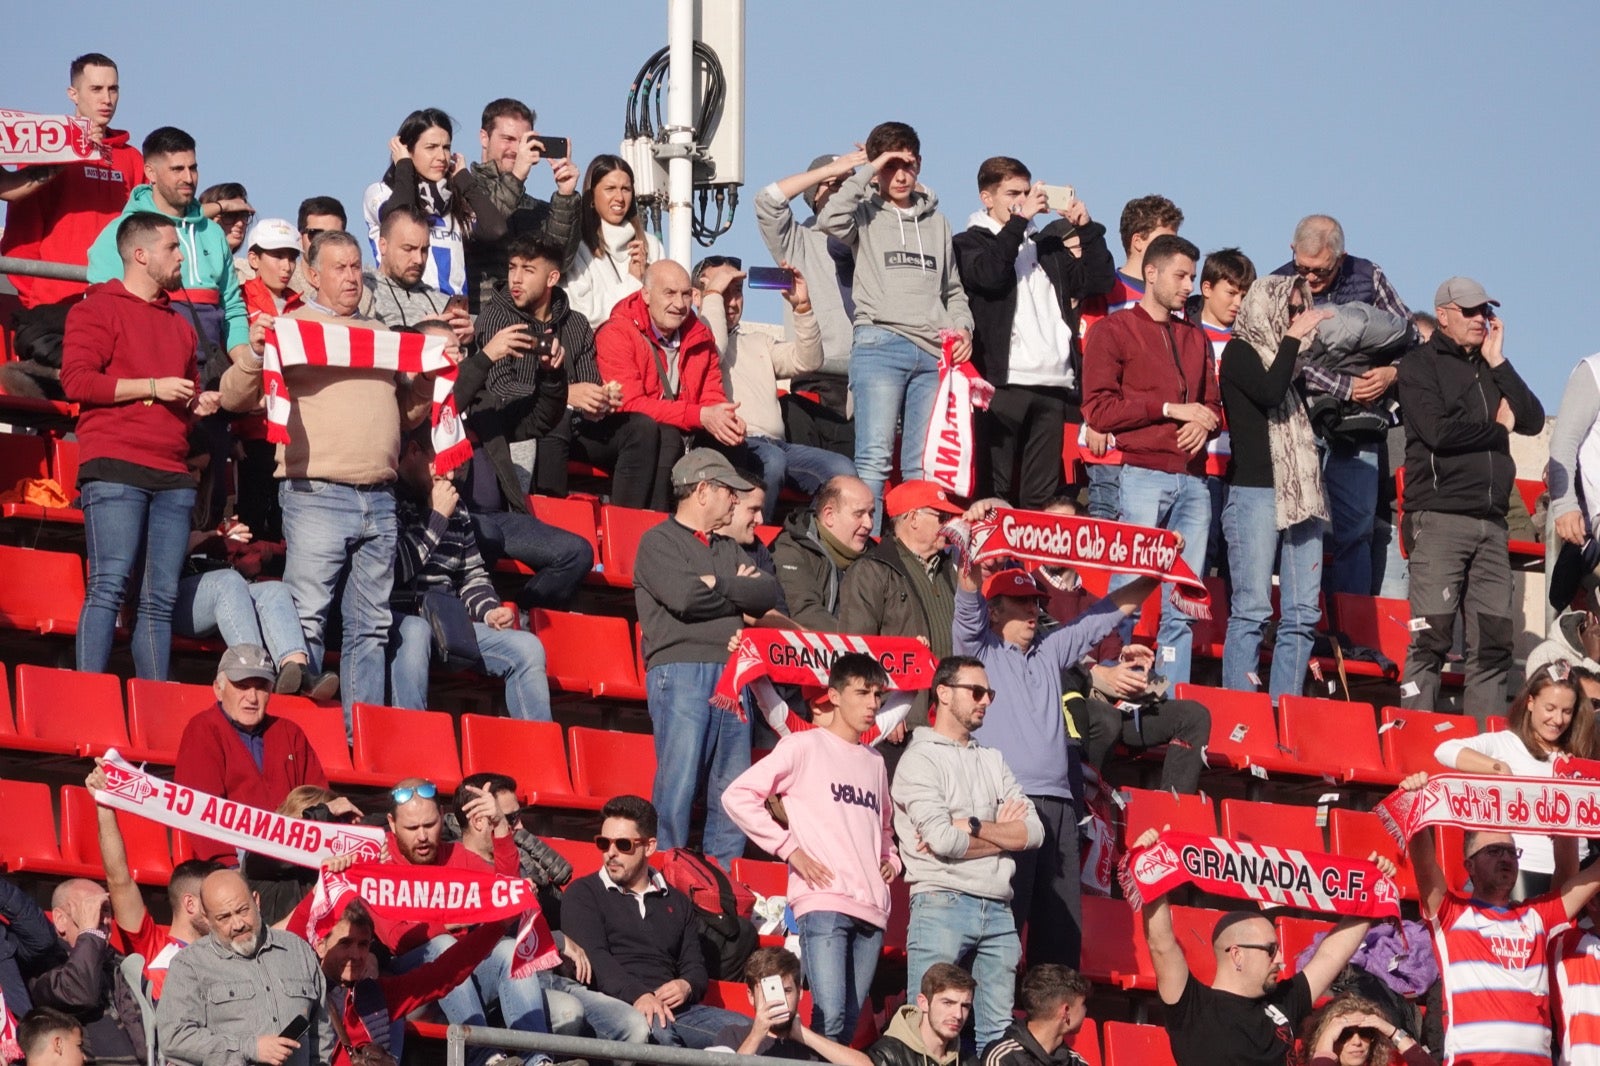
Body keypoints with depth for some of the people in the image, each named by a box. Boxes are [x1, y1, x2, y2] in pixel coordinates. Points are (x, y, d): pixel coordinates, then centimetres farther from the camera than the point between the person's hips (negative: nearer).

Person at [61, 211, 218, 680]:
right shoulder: (99, 309, 4)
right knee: (110, 585, -15)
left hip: (172, 476, 7)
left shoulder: (179, 324, 25)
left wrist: (198, 404, 12)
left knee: (161, 600, 1)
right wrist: (153, 387, -10)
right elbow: (76, 379, -8)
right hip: (115, 468, -7)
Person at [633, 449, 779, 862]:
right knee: (679, 782, -11)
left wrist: (718, 585, -4)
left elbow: (769, 594, 9)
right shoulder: (659, 542, 3)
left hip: (732, 672, 7)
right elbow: (685, 596, -13)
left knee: (732, 789, 2)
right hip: (681, 670, -7)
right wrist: (740, 592, 3)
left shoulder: (728, 548, 24)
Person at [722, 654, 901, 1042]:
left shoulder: (875, 762, 22)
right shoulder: (805, 747, 3)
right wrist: (789, 848, -8)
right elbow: (738, 796, -4)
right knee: (830, 1018, -19)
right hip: (823, 902, -6)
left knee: (849, 1025, 3)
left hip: (872, 909, 6)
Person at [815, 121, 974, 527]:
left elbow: (953, 289, 27)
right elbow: (830, 219, -15)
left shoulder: (935, 221, 22)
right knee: (874, 457, -13)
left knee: (924, 464, 1)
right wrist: (866, 173, -5)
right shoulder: (866, 214, 8)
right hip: (880, 345, -4)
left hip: (934, 354, 4)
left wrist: (962, 327, 8)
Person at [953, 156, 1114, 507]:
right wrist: (1019, 220, -11)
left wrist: (1086, 228, 6)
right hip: (1003, 383, -5)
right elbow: (987, 273, -14)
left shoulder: (1046, 247, 23)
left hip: (1053, 386, 5)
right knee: (995, 489, -10)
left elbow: (1099, 281, 16)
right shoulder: (970, 243, 8)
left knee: (1043, 496, 3)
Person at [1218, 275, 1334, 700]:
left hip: (1302, 496, 7)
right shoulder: (1241, 351, 2)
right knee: (1252, 609, -11)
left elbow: (1320, 412, 20)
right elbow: (1269, 392, -15)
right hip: (1255, 492, -7)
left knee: (1303, 613, 2)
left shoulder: (1295, 356, 21)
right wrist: (1292, 339, -7)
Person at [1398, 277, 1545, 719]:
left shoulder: (1491, 368, 22)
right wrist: (1498, 430, 2)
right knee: (1432, 635, -11)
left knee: (1494, 640, 0)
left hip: (1490, 522, 6)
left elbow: (1533, 421, 10)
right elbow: (1437, 430, -12)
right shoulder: (1421, 364, 3)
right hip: (1439, 518, -6)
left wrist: (1498, 363, 6)